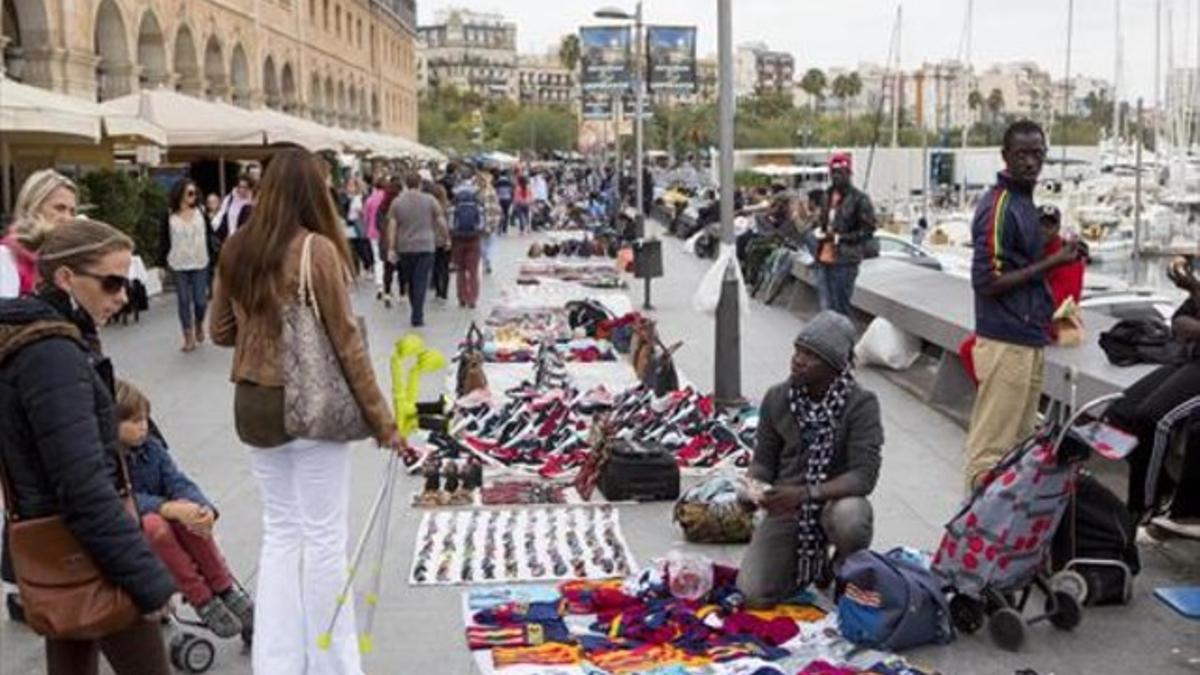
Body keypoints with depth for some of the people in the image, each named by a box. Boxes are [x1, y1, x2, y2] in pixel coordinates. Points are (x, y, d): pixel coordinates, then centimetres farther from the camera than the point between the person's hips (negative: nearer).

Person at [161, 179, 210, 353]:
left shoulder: (200, 213, 0)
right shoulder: (170, 217, -3)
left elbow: (209, 235, 4)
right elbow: (164, 241, 1)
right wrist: (162, 262, -2)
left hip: (200, 264, 1)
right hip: (179, 266, 0)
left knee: (201, 300, -1)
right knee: (183, 301, 4)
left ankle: (199, 324, 31)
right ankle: (189, 337, 13)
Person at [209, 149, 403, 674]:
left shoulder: (236, 249, 2)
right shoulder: (318, 249, -15)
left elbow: (220, 331, 11)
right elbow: (346, 343, -13)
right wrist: (381, 419, -7)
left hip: (253, 406, 6)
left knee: (279, 532, 16)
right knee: (324, 536, 6)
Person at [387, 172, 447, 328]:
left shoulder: (397, 202, 1)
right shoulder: (430, 200, -2)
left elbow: (392, 226, -2)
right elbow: (442, 223, -1)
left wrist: (391, 248, 1)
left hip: (404, 247, 2)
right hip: (425, 246, -2)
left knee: (409, 282, 16)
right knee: (421, 282, -2)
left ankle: (416, 313, 25)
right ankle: (417, 317, -7)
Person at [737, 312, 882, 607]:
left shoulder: (861, 404, -15)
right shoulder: (777, 398, -3)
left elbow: (864, 476, -21)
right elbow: (763, 460, 6)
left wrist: (806, 493, -32)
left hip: (835, 500, -3)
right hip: (787, 507, 3)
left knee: (850, 517, -40)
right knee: (754, 594, -13)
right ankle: (806, 565, 22)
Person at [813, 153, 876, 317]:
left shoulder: (859, 199, -7)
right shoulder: (828, 196, 16)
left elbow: (868, 230, -9)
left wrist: (841, 238, -15)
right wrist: (820, 231, 13)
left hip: (844, 262, -7)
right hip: (824, 260, 7)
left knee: (841, 309, -1)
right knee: (826, 308, 10)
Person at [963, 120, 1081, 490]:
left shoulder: (1024, 200, 14)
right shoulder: (999, 206, -15)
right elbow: (987, 282, -20)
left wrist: (1056, 250, 6)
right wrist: (1051, 262, -16)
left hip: (1030, 339, 10)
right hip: (1006, 343, -10)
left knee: (1020, 438, 16)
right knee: (992, 445, -4)